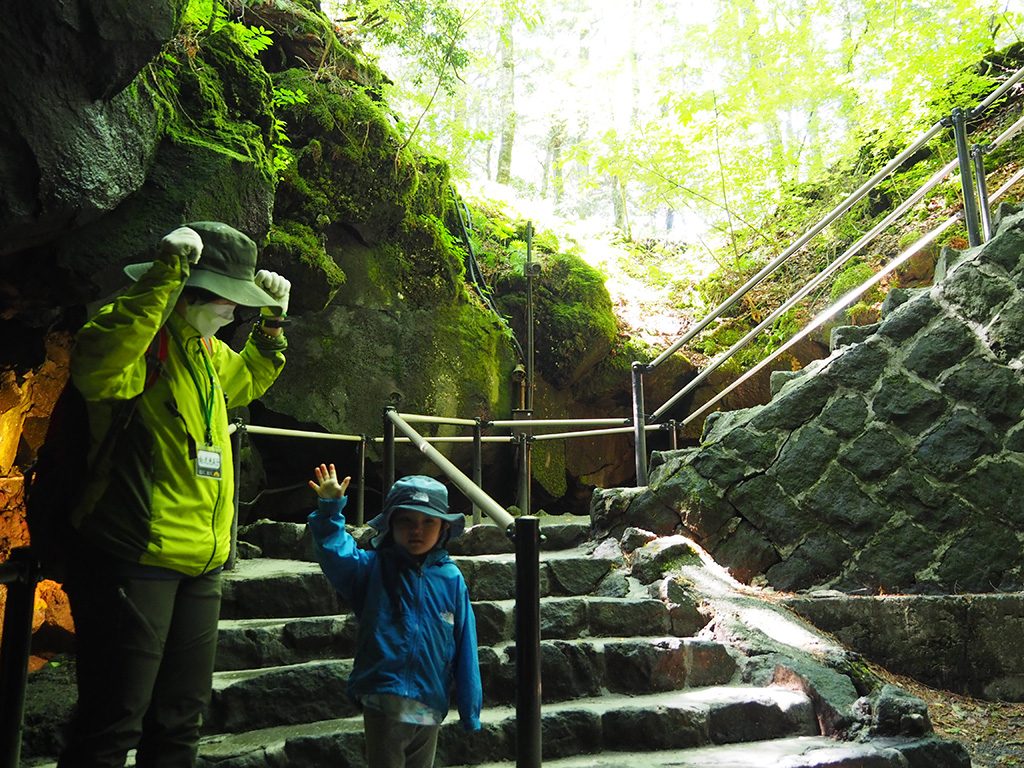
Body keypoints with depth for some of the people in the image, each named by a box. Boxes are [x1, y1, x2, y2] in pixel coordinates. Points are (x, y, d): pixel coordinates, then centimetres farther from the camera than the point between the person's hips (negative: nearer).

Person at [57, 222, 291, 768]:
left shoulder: (207, 349, 16)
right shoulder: (140, 335, -12)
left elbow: (249, 380, 37)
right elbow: (97, 364, -37)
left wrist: (273, 321, 23)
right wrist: (166, 275, -32)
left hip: (199, 564, 9)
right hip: (134, 559, -9)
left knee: (179, 720, 18)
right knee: (114, 724, -3)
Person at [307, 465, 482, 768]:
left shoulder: (452, 579, -1)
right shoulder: (373, 568, -3)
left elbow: (465, 648, 2)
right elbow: (335, 554, -22)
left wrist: (470, 711, 5)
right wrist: (330, 509, -36)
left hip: (430, 708, 2)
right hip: (384, 703, -2)